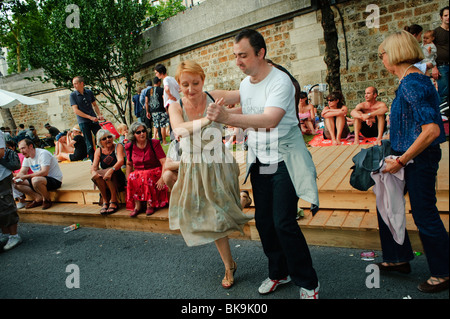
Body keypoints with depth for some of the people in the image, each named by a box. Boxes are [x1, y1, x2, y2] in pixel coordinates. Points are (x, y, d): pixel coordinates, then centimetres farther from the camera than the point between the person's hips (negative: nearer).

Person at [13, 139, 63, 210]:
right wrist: (17, 177, -17)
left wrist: (25, 176, -31)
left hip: (55, 180, -9)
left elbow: (44, 172, -30)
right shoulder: (27, 157, 8)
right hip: (39, 179, 9)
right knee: (16, 184, -3)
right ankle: (39, 198, -4)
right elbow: (22, 172, 6)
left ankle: (47, 200, -13)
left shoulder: (43, 153, -19)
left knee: (35, 180, -38)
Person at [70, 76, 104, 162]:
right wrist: (90, 117, -15)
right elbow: (76, 110, -8)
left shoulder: (89, 92, 6)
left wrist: (99, 115, 1)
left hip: (94, 120, 3)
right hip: (83, 122, -3)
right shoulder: (73, 95, -2)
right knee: (89, 143, 1)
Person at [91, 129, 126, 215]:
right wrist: (93, 172, -27)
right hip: (104, 182, 3)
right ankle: (105, 202, -18)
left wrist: (111, 170, -38)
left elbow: (121, 161, -18)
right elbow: (94, 166, -2)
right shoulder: (98, 151, 11)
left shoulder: (118, 146, 0)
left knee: (109, 174, -33)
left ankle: (114, 201, -22)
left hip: (119, 179, -3)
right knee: (97, 175, -27)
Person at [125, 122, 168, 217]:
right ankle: (137, 206, -23)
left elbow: (164, 162, -12)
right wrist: (128, 179, 3)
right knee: (132, 177, -30)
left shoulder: (154, 143, -6)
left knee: (145, 176, -35)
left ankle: (150, 205, -24)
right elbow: (129, 164, 16)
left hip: (154, 172, -3)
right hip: (138, 173, 3)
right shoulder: (130, 147, 5)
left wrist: (162, 178, -24)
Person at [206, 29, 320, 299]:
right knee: (263, 220, 10)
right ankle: (279, 272, 32)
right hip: (259, 162, 7)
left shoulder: (279, 81, -18)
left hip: (284, 161, -7)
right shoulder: (246, 82, 6)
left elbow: (270, 119, -35)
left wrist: (228, 118, -46)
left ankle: (308, 283, 12)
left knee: (284, 222, -10)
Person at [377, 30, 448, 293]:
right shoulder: (413, 79, 10)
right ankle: (398, 259, 33)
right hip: (408, 156, 10)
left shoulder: (412, 83, -20)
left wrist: (402, 160, -22)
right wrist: (398, 156, 17)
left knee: (425, 216, 4)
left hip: (419, 159, -10)